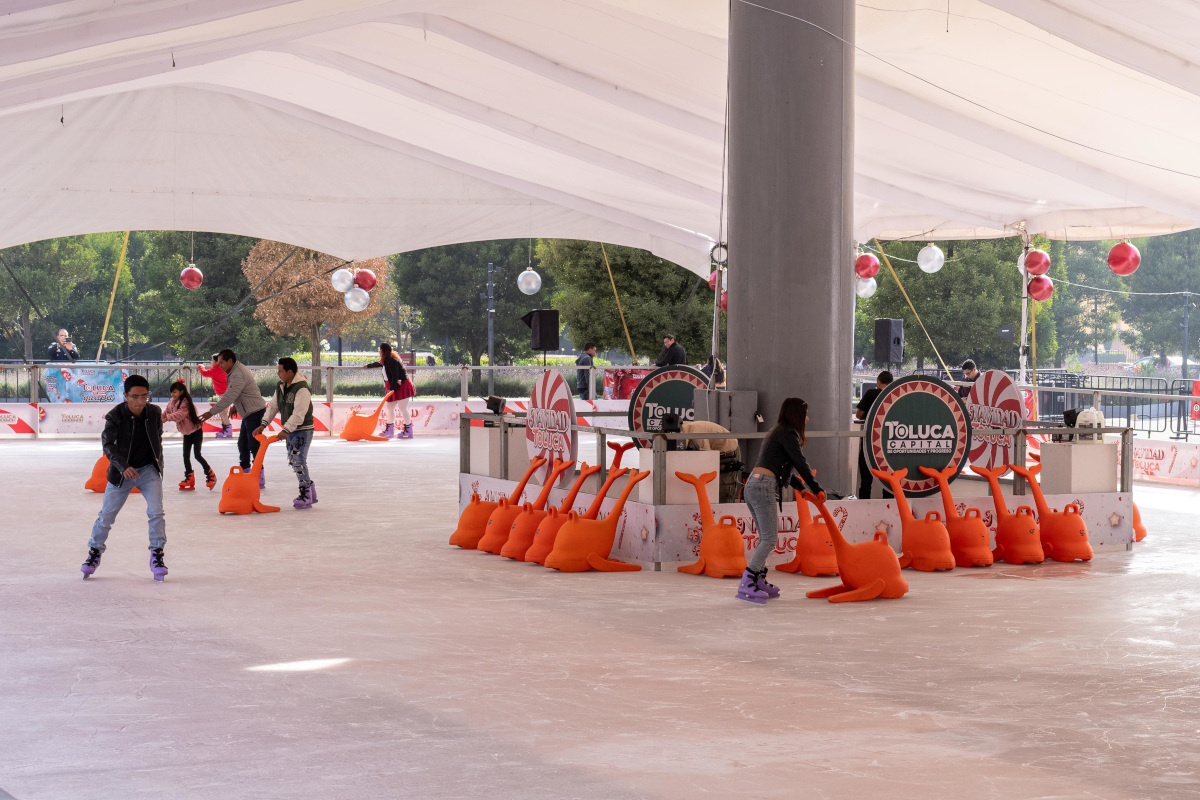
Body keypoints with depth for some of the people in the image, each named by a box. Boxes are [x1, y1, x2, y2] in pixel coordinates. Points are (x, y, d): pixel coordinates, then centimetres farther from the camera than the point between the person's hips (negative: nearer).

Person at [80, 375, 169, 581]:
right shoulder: (115, 416, -18)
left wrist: (159, 464, 14)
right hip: (121, 472, -1)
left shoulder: (154, 413, -8)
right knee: (106, 515, 4)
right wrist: (123, 467, -40)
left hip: (149, 470, 1)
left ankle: (157, 556, -1)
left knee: (156, 512, -14)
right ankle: (94, 553, 24)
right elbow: (108, 444, -26)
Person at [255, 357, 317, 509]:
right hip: (290, 430, 9)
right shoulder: (280, 386, 7)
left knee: (298, 460, -13)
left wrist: (286, 430, -34)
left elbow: (299, 414, -28)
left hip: (303, 430, -9)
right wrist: (263, 425, -1)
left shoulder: (302, 389, -21)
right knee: (293, 461, 12)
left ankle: (306, 497, -7)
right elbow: (273, 406, 9)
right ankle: (310, 488, 23)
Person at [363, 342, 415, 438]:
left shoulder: (391, 361, -19)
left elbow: (395, 376, -23)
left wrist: (392, 389, -23)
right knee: (390, 408, 12)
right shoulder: (387, 361, 13)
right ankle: (389, 430, 19)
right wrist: (368, 366, 52)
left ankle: (408, 431, -5)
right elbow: (379, 363, 35)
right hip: (393, 387, 11)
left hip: (402, 386, -11)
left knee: (403, 409, -9)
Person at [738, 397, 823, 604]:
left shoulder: (778, 432, 24)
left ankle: (759, 581, 16)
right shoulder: (788, 434, -5)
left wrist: (801, 488, 34)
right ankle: (746, 585, -17)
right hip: (764, 487, -10)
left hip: (752, 486, 10)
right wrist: (816, 489, 3)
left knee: (767, 538, 15)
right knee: (769, 539, -11)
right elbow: (800, 464, -7)